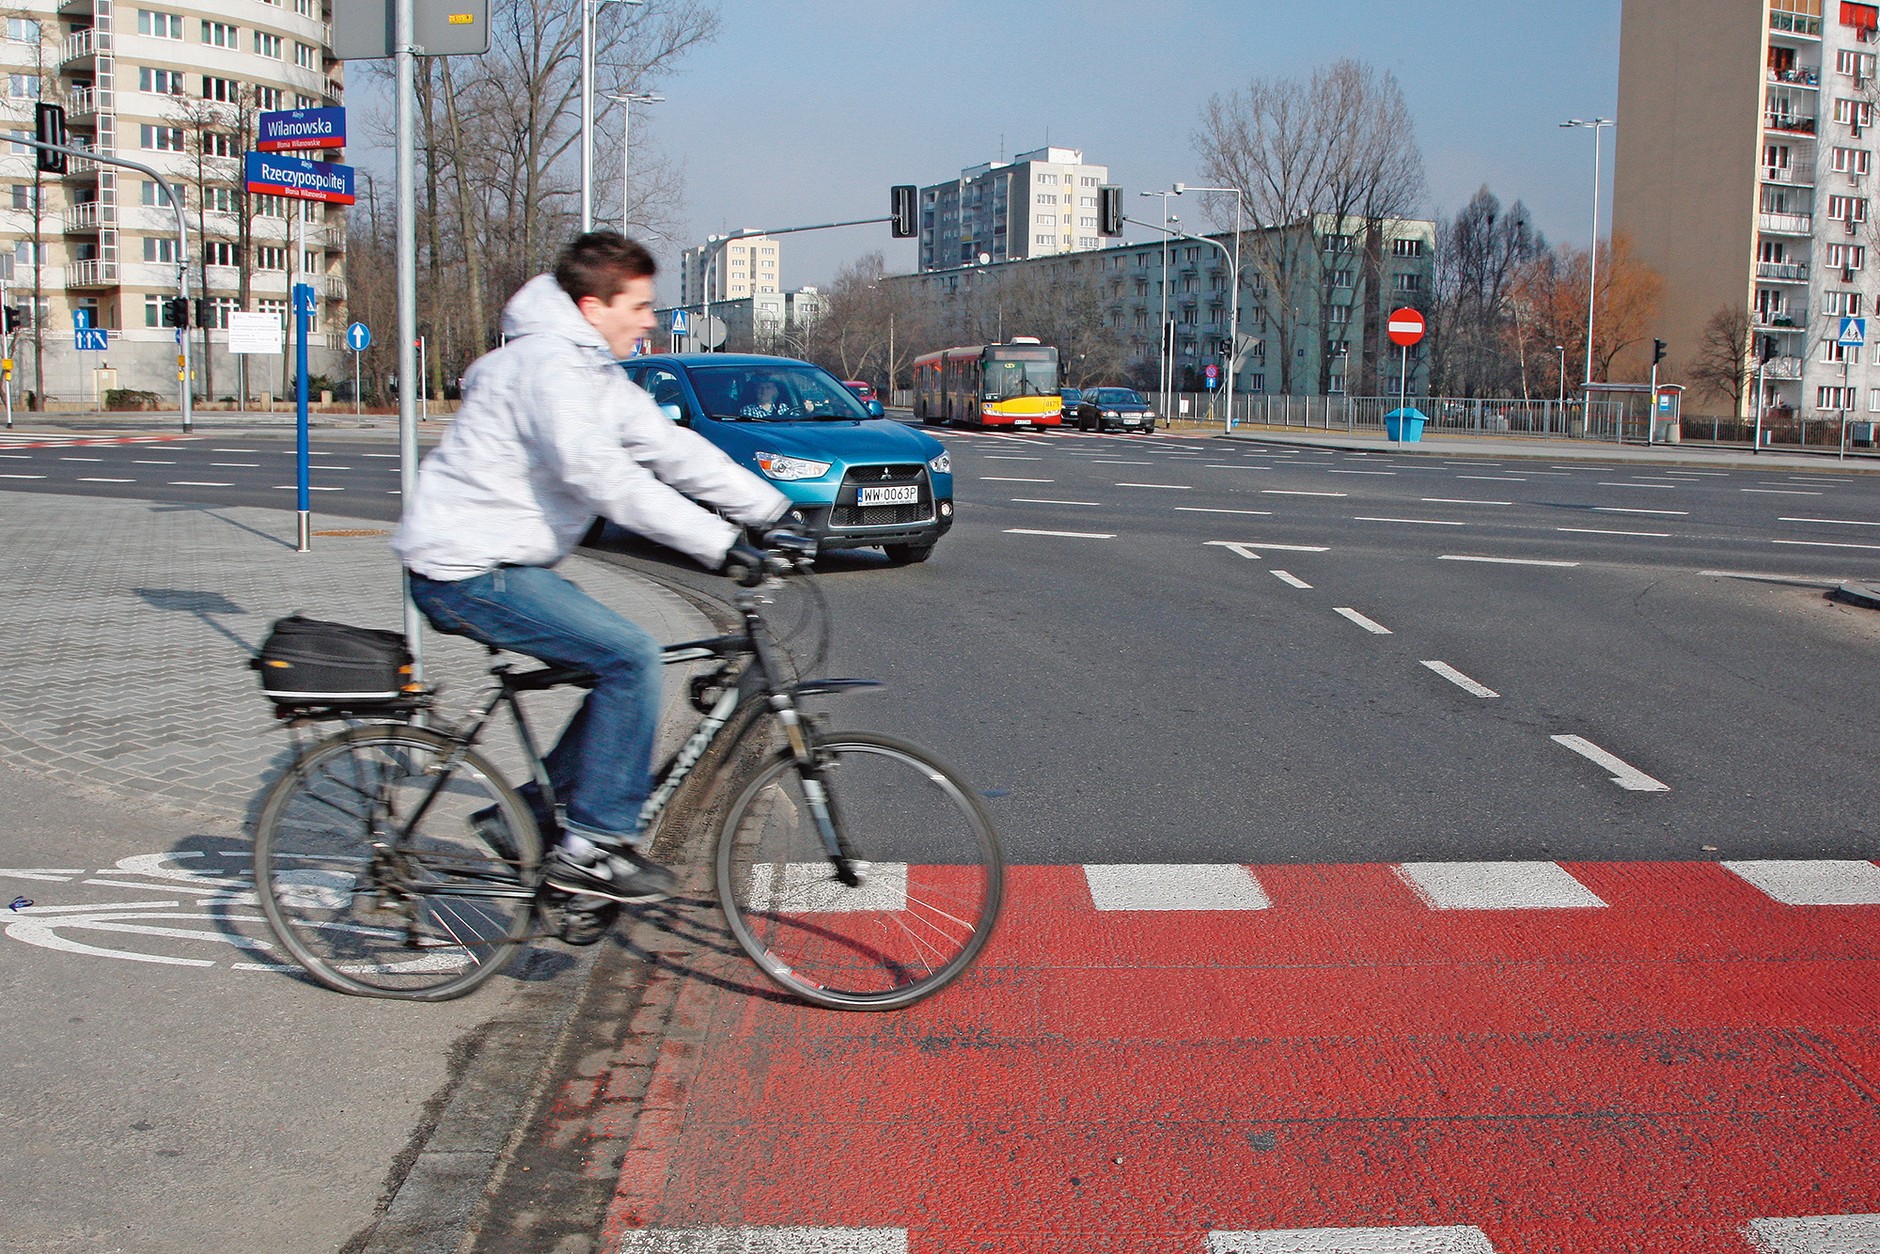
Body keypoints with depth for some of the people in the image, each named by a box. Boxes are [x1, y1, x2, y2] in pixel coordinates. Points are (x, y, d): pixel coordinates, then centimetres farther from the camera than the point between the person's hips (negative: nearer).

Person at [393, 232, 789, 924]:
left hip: (502, 562, 10)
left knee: (625, 667, 9)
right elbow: (601, 475, -32)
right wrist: (716, 541, -36)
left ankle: (532, 814, 16)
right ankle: (592, 846, -10)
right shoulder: (550, 366, -19)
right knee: (630, 657, -18)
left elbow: (670, 449, 10)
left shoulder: (593, 370, 13)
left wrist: (774, 507, 3)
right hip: (467, 572, -10)